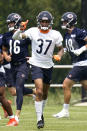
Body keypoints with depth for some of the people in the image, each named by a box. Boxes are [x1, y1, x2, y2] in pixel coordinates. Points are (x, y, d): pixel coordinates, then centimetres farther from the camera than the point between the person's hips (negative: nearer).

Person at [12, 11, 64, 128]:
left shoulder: (55, 35, -4)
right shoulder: (33, 31, -9)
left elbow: (61, 48, 9)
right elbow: (15, 37, -12)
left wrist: (59, 56, -12)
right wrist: (20, 29, -31)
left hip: (48, 66, 3)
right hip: (36, 65, -3)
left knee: (45, 93, 16)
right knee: (39, 91, -17)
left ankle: (41, 113, 38)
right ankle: (39, 119, -14)